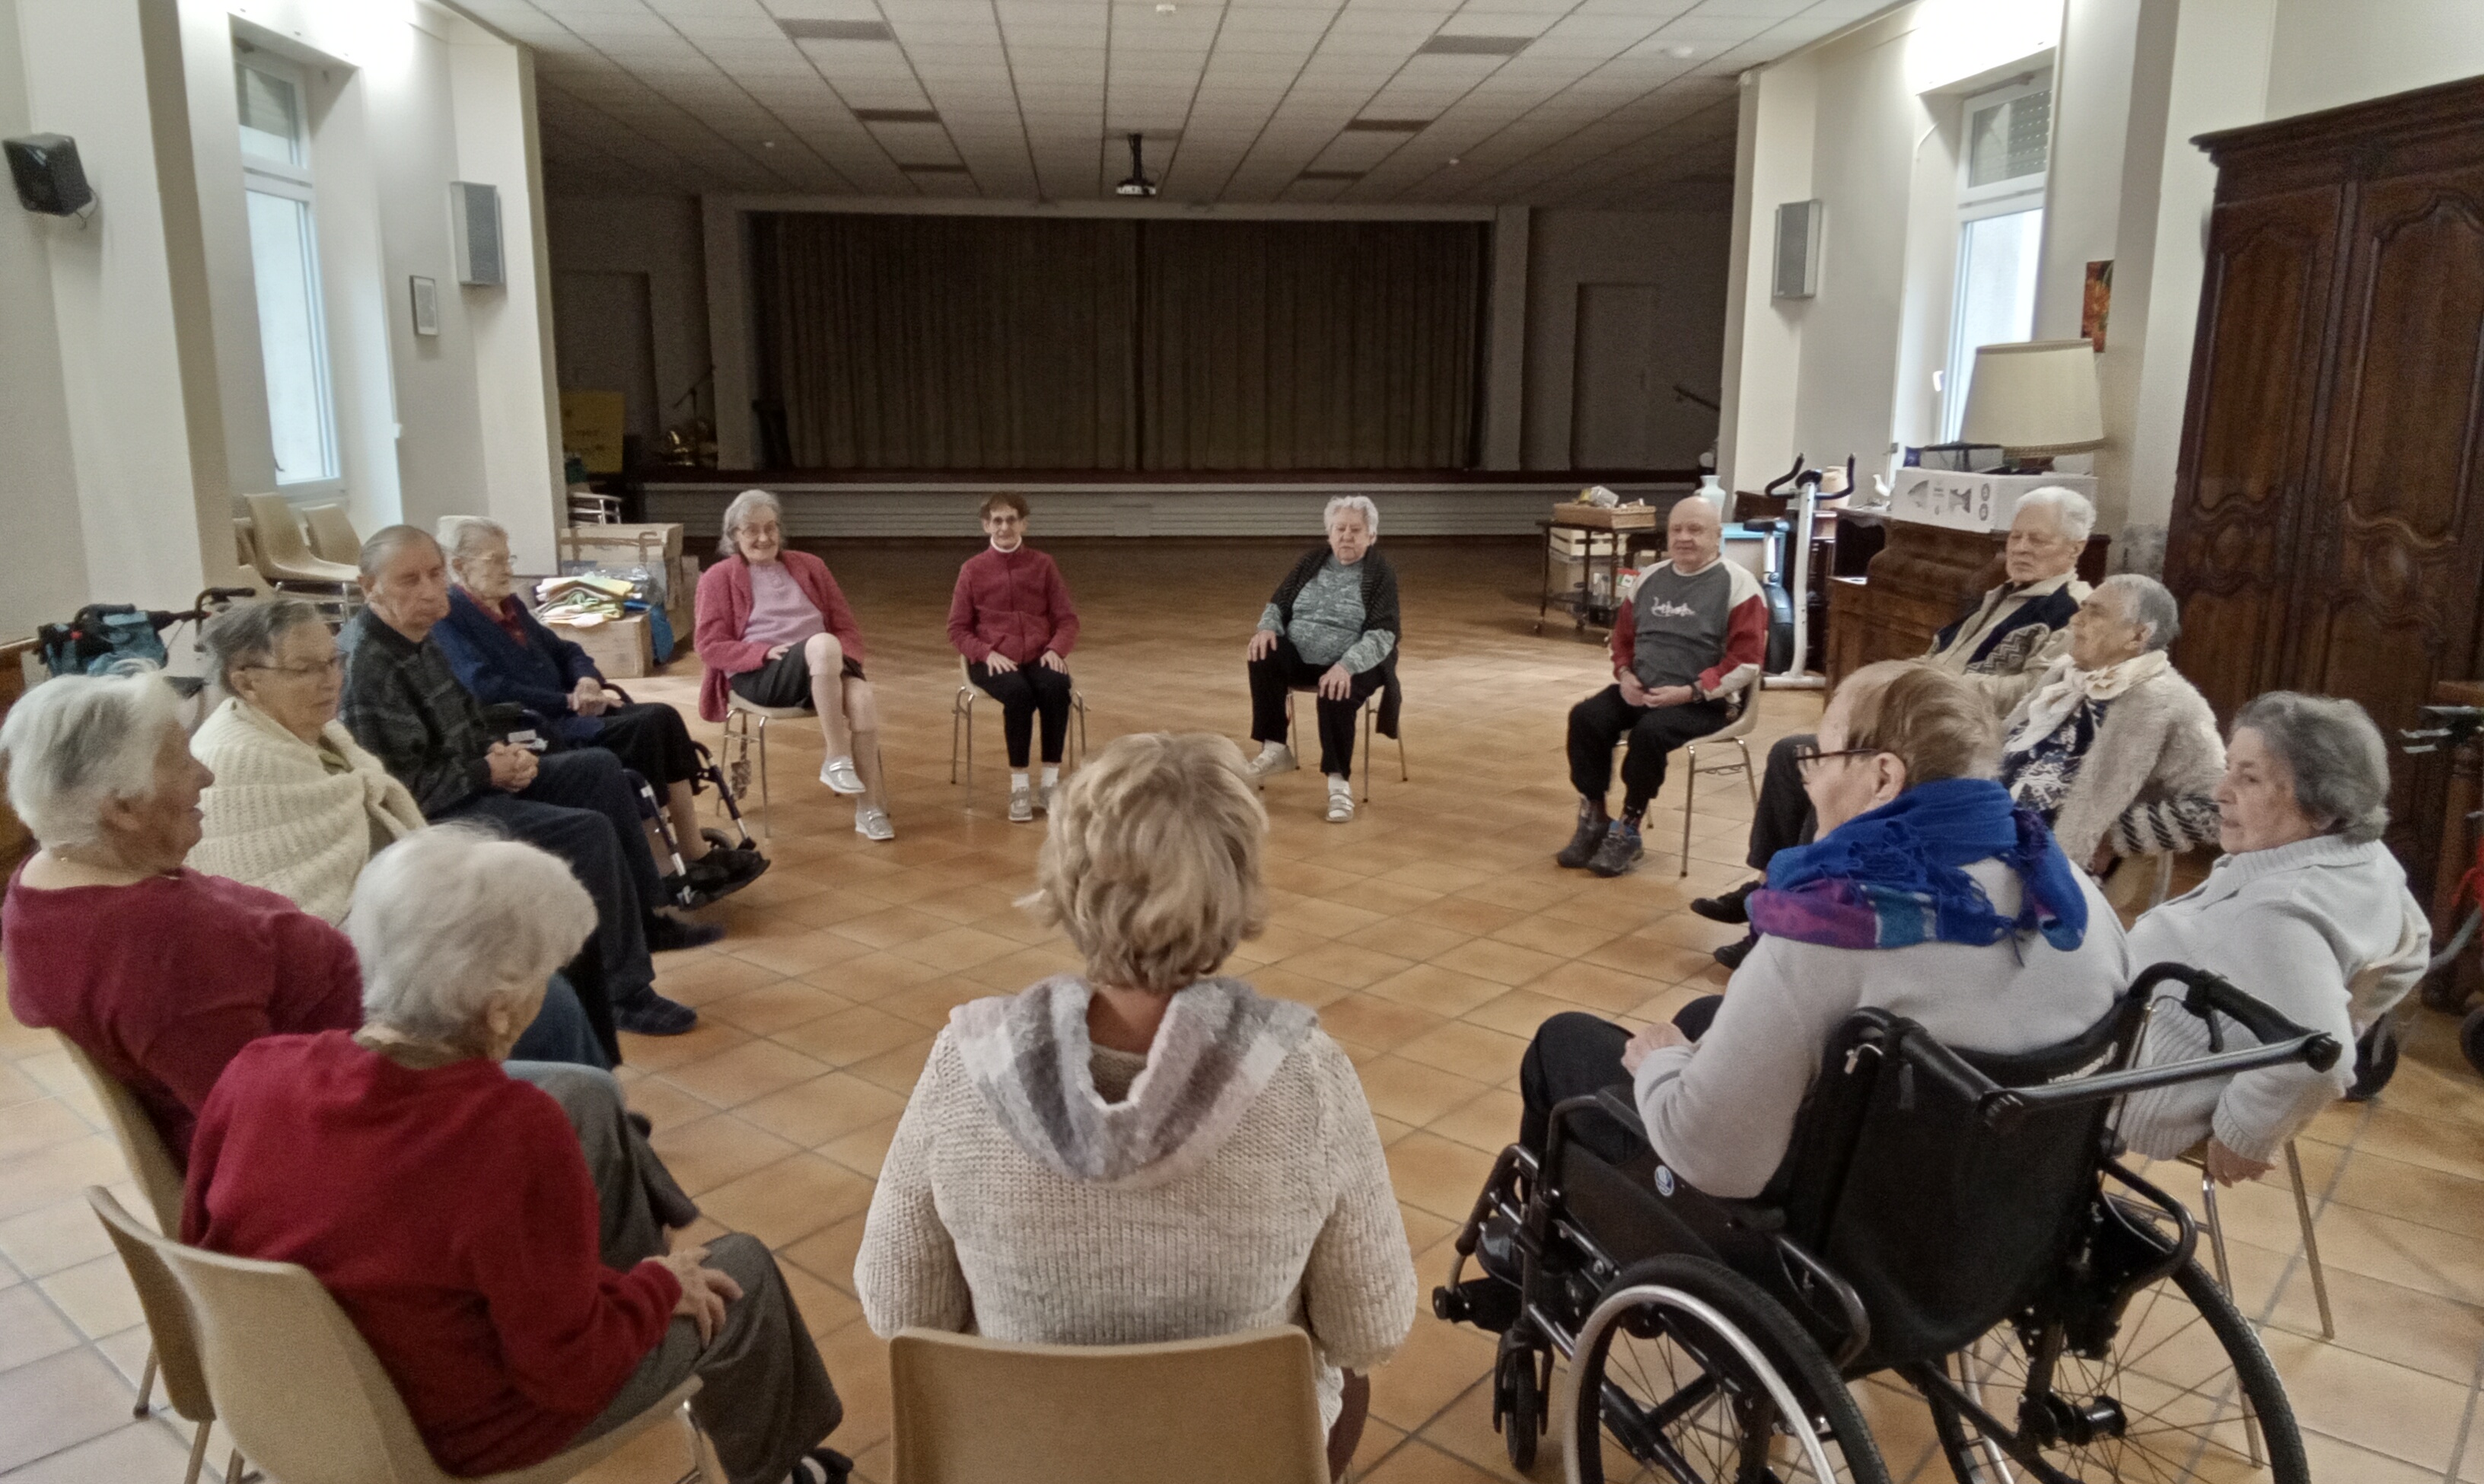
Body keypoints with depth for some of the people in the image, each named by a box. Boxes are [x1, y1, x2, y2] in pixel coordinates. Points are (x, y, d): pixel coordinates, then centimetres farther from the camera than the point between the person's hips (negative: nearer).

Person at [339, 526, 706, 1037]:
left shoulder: (419, 635, 7)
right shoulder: (366, 664, -24)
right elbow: (404, 785, -26)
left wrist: (502, 751, -1)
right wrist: (488, 772, -16)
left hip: (472, 779, 11)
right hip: (436, 814, -11)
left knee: (600, 767, 10)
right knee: (589, 832, -22)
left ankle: (646, 917, 14)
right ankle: (627, 995, -14)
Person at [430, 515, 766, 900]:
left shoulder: (510, 604, 20)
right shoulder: (449, 618, -6)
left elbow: (563, 651, 23)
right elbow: (489, 689, -18)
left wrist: (587, 680, -1)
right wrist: (570, 701, -17)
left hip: (564, 710, 8)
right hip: (531, 726, -8)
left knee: (663, 717, -16)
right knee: (644, 730, -26)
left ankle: (697, 855, -18)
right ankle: (694, 860, -18)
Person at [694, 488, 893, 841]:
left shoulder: (808, 566, 22)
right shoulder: (719, 577, 12)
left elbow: (846, 627, 17)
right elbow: (711, 647, 2)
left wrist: (839, 659, -7)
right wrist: (767, 652, -14)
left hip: (825, 668, 4)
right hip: (759, 675, -3)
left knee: (863, 697, -33)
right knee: (822, 644, -38)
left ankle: (871, 807, -30)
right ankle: (838, 759, -33)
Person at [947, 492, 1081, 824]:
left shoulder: (1043, 565, 9)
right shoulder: (972, 569, 6)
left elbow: (1067, 620, 8)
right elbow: (958, 630, 5)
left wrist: (1056, 649, -13)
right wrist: (988, 653, -13)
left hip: (1038, 657, 1)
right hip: (993, 660, -1)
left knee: (1056, 688, -33)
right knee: (1018, 693, -35)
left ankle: (1051, 784, -23)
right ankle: (1019, 789, -24)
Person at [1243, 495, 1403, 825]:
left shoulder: (1381, 573, -7)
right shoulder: (1312, 560, 7)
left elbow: (1382, 634, -17)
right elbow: (1279, 603, 10)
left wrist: (1346, 665, -34)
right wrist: (1267, 627, -14)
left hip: (1352, 664, -4)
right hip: (1300, 657, 4)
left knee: (1335, 696, -36)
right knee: (1263, 657, -26)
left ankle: (1339, 781, -22)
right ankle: (1275, 750, -17)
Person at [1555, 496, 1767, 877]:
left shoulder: (1737, 584, -6)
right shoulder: (1651, 579, 13)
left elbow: (1746, 661, -12)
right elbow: (1623, 635, 23)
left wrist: (1690, 692, -20)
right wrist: (1625, 674, 1)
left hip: (1704, 701, -6)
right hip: (1640, 692, 6)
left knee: (1650, 732, -33)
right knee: (1585, 718, -19)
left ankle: (1628, 831, -18)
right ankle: (1593, 819, -11)